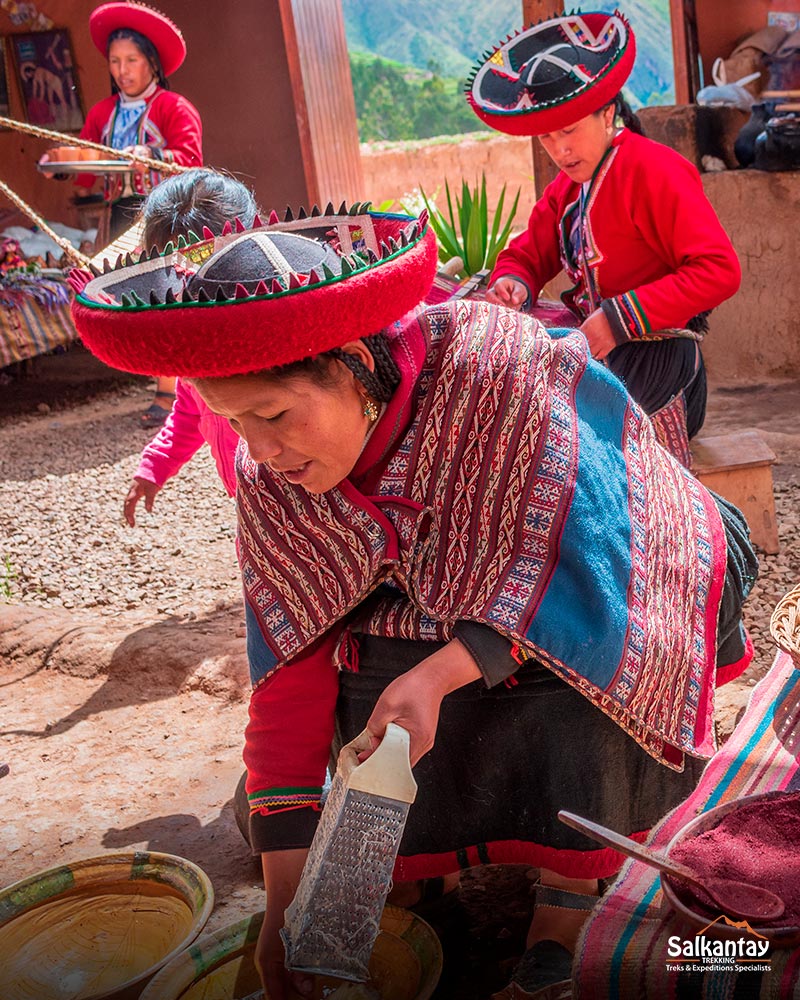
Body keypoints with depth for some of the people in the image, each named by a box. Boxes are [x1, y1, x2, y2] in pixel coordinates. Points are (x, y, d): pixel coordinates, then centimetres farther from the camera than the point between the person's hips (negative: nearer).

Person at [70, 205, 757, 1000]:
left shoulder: (502, 370, -35)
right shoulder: (269, 483, -19)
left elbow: (582, 556, -29)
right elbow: (291, 666, -16)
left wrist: (439, 674, -41)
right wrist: (286, 890, -19)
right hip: (435, 603, 4)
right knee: (370, 680, -22)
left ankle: (569, 896, -7)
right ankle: (406, 880, 5)